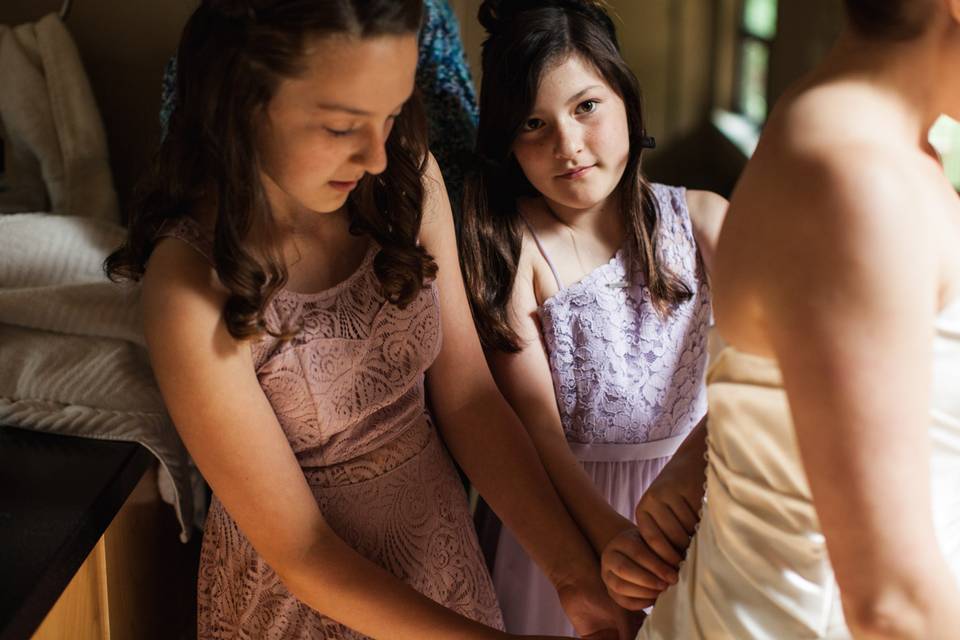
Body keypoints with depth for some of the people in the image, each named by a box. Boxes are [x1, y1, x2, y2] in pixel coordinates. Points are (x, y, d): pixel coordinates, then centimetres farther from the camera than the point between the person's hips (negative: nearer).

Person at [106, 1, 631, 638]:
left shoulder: (407, 179, -14)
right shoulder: (193, 280, -27)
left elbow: (468, 398, -10)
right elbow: (300, 550, -23)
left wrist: (574, 573, -20)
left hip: (439, 533, 5)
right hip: (308, 587, -4)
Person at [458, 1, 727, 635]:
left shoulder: (700, 218, -6)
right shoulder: (510, 244, -12)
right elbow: (533, 413, -18)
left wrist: (701, 450, -39)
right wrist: (605, 527, -32)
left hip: (687, 486, 3)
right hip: (568, 494, -2)